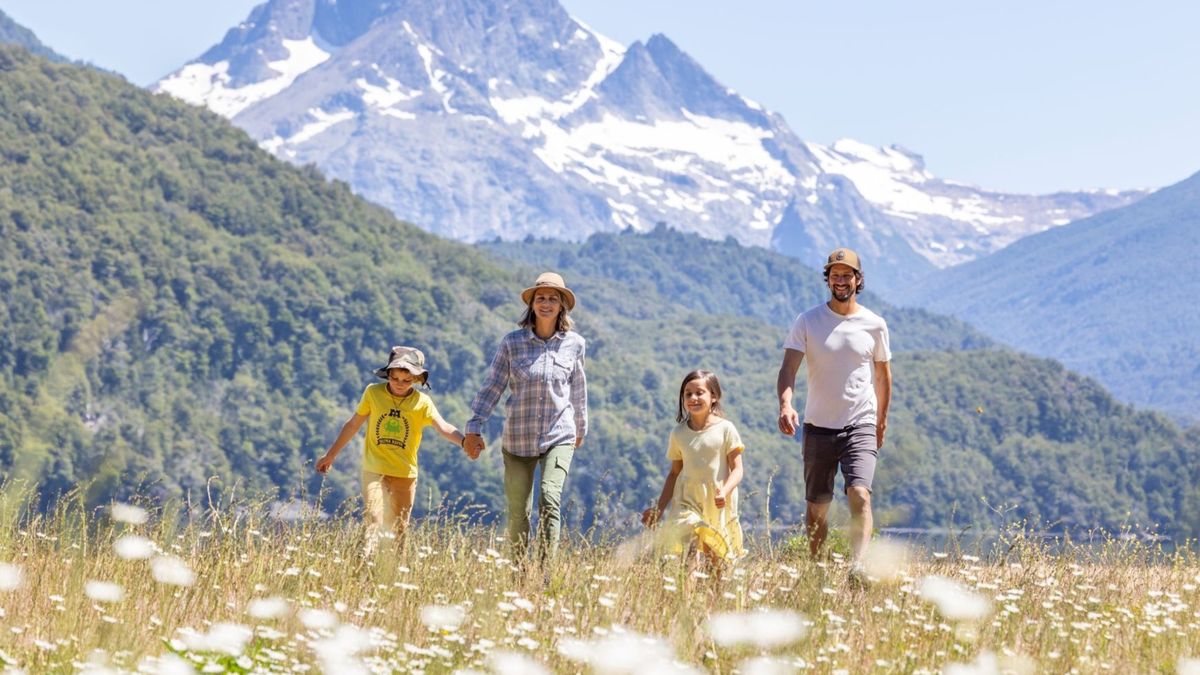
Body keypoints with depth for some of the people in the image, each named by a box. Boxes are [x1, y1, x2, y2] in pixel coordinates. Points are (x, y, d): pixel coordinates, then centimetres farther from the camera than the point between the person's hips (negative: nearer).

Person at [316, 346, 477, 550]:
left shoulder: (422, 402, -5)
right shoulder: (373, 392, -3)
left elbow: (443, 427, -20)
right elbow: (353, 424, 8)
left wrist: (464, 441, -41)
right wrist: (330, 455, 14)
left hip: (405, 474, 1)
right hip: (374, 470, -1)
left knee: (399, 529, 9)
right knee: (373, 520, -18)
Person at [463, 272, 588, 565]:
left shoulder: (574, 344, 2)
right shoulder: (512, 342, -2)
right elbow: (492, 386, 1)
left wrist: (580, 428, 26)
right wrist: (474, 427, -3)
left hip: (559, 438, -1)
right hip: (518, 439, 1)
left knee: (550, 499, -21)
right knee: (518, 511, 5)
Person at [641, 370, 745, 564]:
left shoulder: (725, 429, -2)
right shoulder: (679, 433, 7)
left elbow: (736, 469, -4)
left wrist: (725, 491, -23)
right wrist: (659, 507, 11)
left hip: (718, 504, -1)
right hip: (688, 501, 1)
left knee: (718, 557, 1)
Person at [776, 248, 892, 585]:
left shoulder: (874, 324, 3)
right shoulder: (808, 321, 0)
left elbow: (883, 374, 16)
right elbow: (788, 367, -10)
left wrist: (881, 420, 20)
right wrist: (785, 404, -28)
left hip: (861, 426, -1)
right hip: (818, 427, 1)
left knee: (860, 494, -22)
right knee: (817, 507, 6)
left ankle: (857, 567, -34)